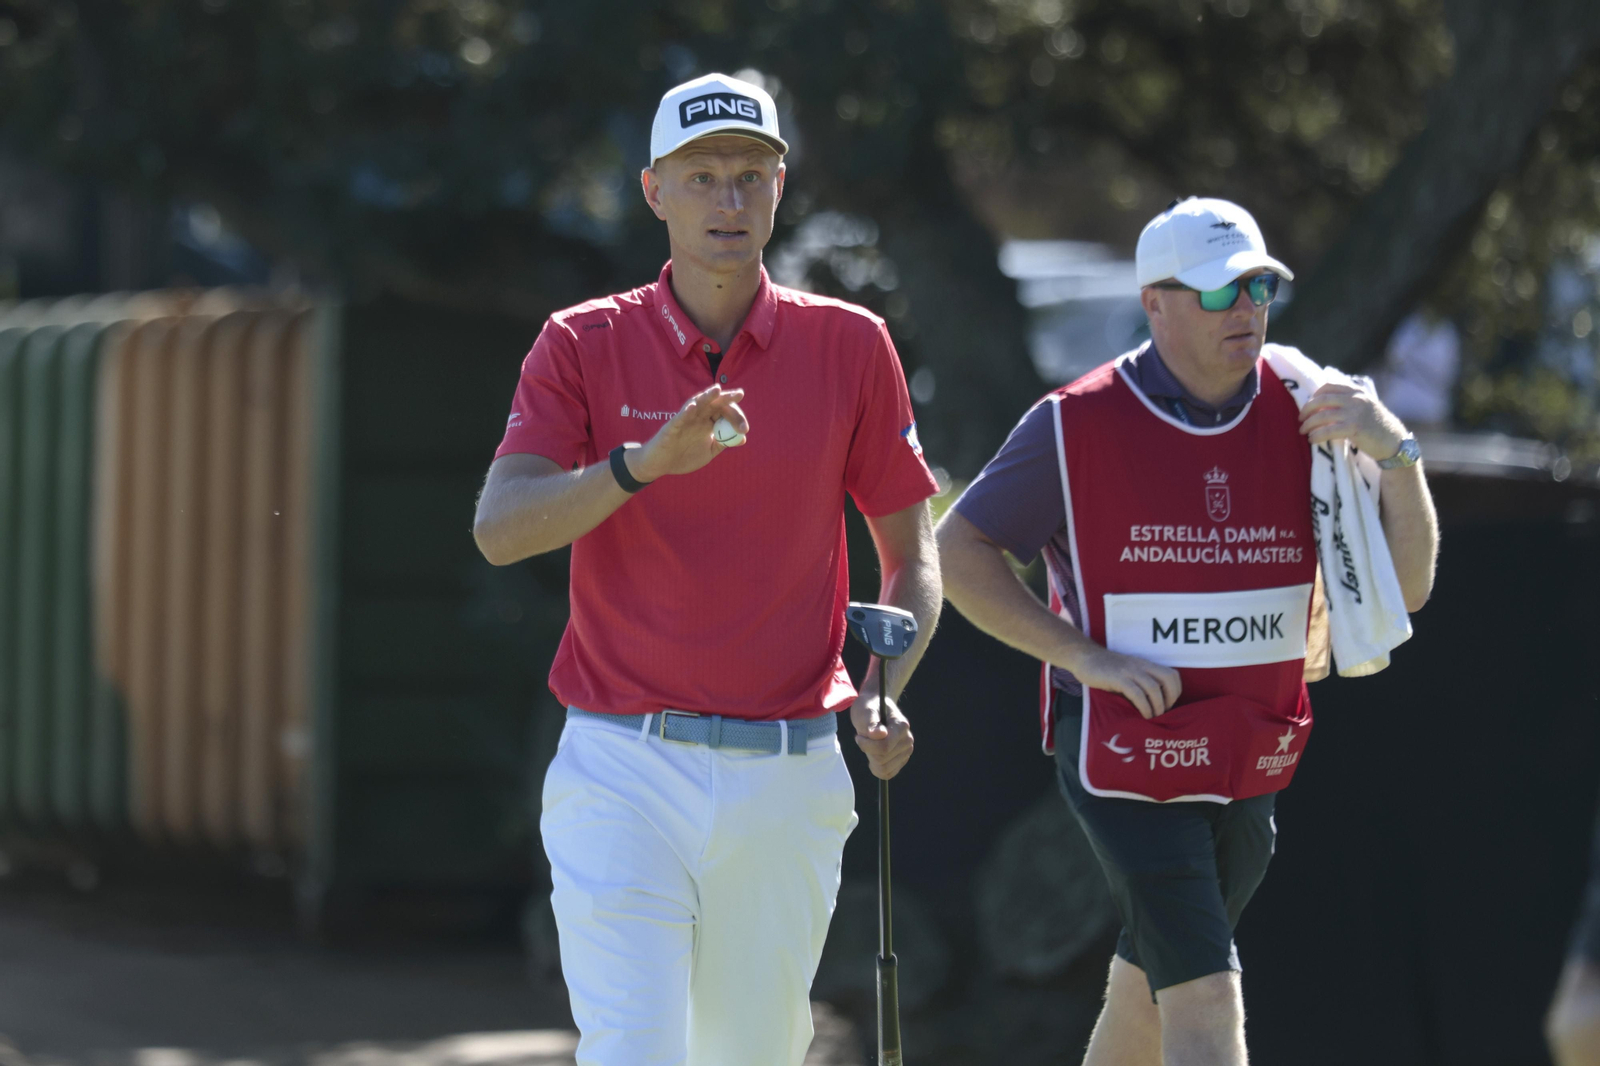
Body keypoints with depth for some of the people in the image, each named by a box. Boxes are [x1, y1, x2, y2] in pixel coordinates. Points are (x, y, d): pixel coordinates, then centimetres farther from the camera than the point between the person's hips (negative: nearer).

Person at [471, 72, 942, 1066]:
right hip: (624, 770, -2)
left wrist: (885, 692, -8)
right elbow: (500, 528, -12)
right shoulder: (584, 345, 1)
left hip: (787, 782, 2)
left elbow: (913, 554, 10)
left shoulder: (850, 345, 4)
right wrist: (646, 462, -28)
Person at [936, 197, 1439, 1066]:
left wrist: (1395, 455, -18)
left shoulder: (1306, 419, 2)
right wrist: (1083, 656, -13)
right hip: (1124, 757, -5)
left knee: (1151, 990, 17)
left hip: (1248, 765, 5)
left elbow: (1406, 586, 0)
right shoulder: (1078, 425, -8)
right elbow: (956, 549, -2)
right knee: (1206, 995, -15)